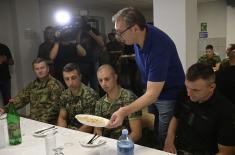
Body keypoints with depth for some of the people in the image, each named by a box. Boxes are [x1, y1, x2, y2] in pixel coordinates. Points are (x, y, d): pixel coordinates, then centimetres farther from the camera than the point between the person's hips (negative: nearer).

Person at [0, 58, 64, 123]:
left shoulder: (55, 85, -11)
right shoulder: (33, 84, 13)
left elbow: (54, 109, -18)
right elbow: (21, 98, 14)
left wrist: (42, 122, -24)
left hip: (48, 123, -7)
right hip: (32, 120, 7)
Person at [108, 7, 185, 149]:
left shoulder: (159, 46, -34)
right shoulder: (139, 36, -10)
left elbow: (152, 94, -36)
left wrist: (124, 111, -49)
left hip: (168, 95, -7)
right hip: (151, 90, 8)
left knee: (164, 141, 2)